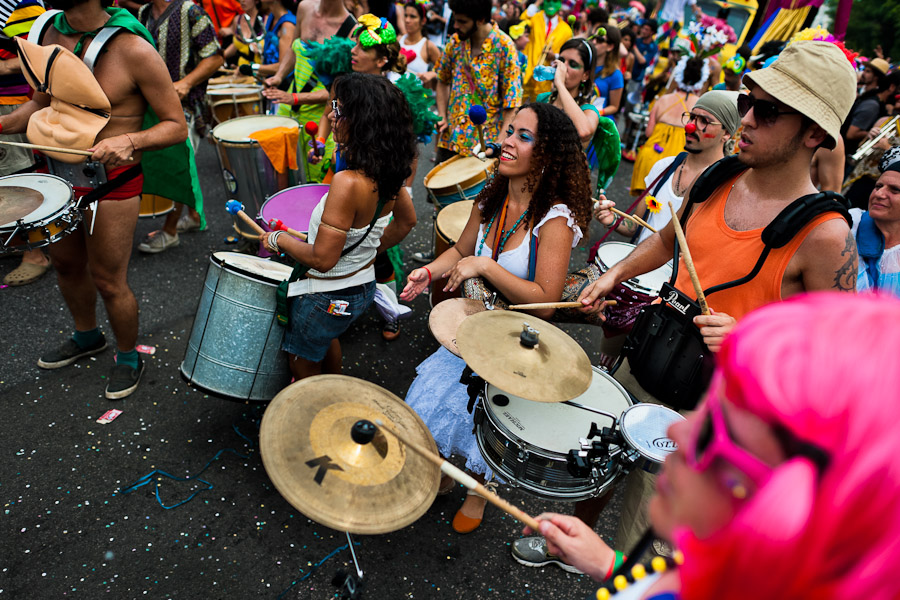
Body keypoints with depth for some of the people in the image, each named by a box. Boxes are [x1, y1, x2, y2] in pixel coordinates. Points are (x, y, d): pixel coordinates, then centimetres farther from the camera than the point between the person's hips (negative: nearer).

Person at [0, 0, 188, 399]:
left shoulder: (133, 49, -18)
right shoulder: (51, 33, 3)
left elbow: (176, 126, -15)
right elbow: (44, 102, 17)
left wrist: (130, 141, -31)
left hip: (109, 181, -7)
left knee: (108, 281, 3)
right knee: (65, 262, 23)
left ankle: (129, 357, 30)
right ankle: (87, 337, 49)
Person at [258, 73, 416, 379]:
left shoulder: (348, 182, -35)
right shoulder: (387, 172, -9)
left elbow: (322, 259, -31)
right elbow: (405, 221, 8)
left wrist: (279, 239, -15)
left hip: (327, 298, -9)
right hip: (364, 286, 9)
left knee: (303, 367, 19)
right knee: (326, 340, 37)